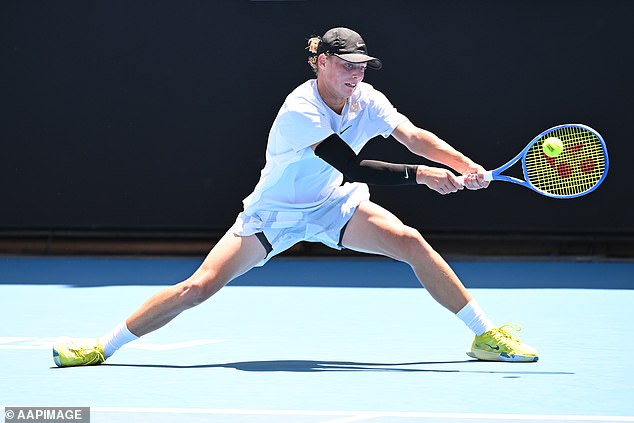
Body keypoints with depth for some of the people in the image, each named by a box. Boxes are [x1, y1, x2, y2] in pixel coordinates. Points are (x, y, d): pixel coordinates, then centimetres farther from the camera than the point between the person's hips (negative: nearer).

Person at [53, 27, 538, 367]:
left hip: (330, 205, 5)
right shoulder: (299, 111, -29)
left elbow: (415, 136, -15)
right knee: (198, 286, -13)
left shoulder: (367, 100, -9)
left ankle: (487, 335, -4)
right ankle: (104, 346, -1)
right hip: (274, 212, -5)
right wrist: (420, 174, -31)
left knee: (411, 242, -15)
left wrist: (466, 166, -30)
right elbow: (354, 168, -32)